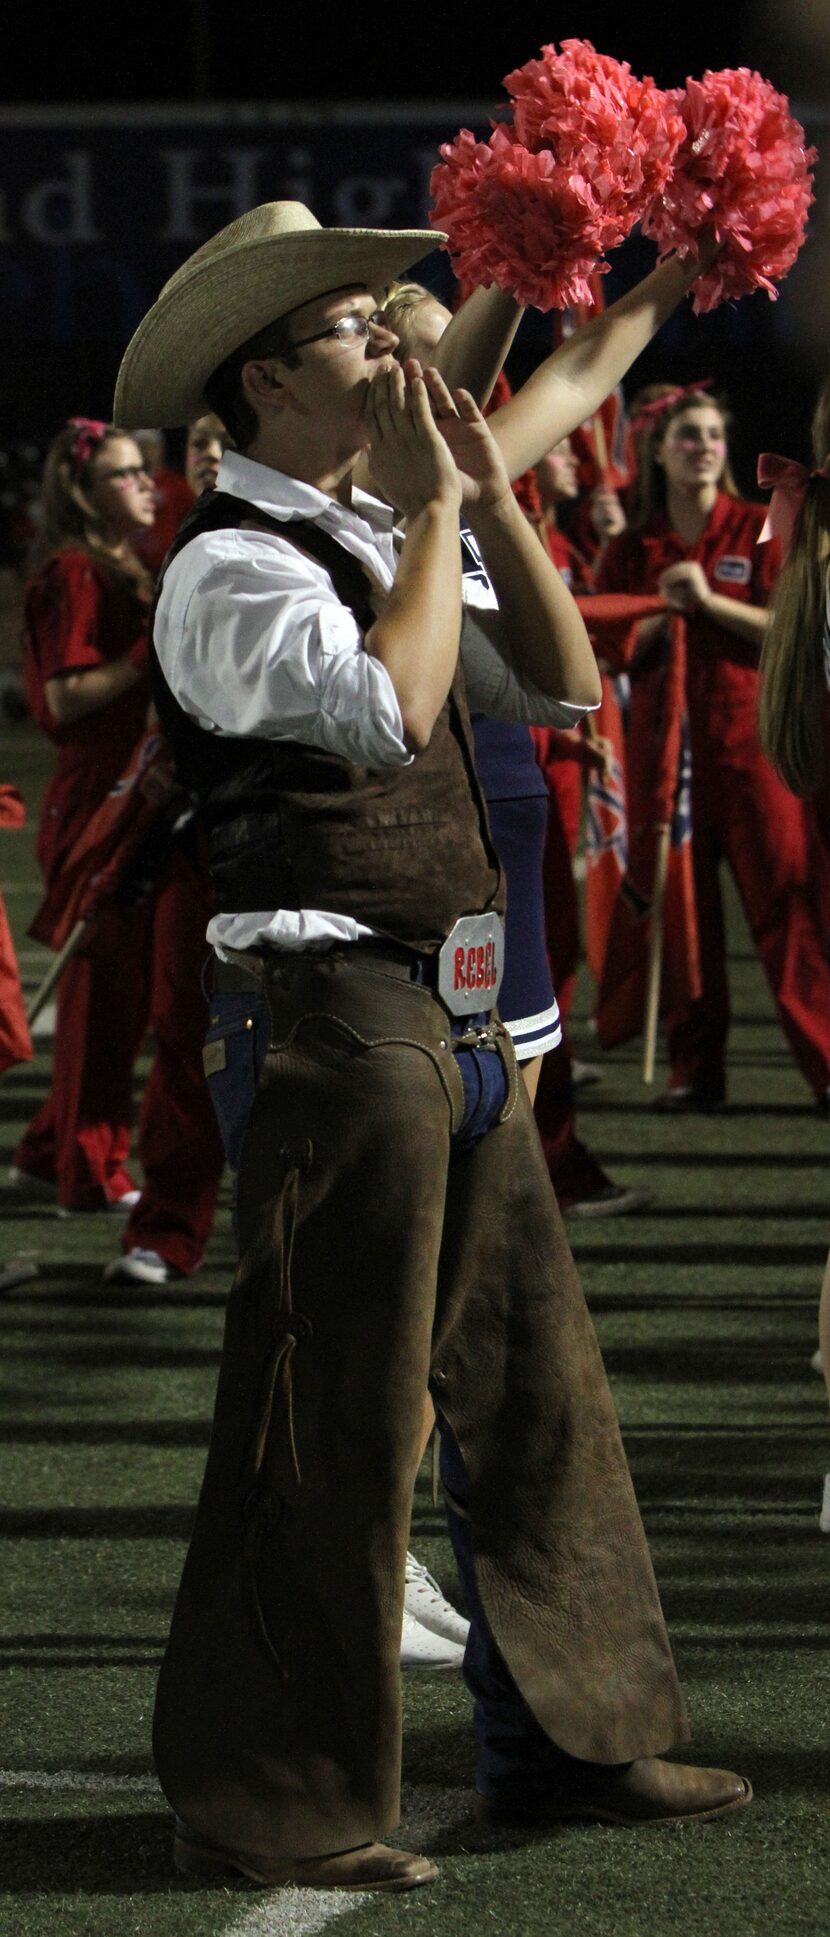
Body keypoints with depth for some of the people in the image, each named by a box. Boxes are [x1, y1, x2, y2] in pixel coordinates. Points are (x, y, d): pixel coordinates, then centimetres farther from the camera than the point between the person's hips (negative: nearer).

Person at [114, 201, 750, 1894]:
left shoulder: (378, 542, 17)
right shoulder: (232, 567, -11)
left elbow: (562, 682, 15)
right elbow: (390, 705, -27)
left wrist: (490, 498, 4)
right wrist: (435, 508, -16)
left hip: (459, 1019, 9)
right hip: (341, 1011, -9)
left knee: (532, 1378, 14)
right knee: (330, 1421, -6)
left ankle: (565, 1733, 25)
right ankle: (264, 1801, 1)